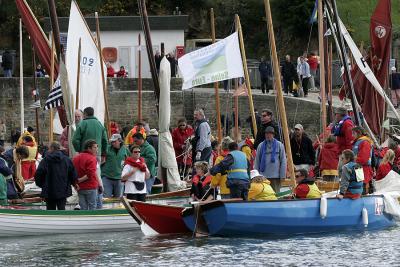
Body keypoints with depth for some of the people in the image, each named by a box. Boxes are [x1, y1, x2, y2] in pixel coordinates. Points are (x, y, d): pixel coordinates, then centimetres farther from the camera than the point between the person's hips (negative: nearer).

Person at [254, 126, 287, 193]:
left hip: (275, 176, -2)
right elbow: (257, 162, 13)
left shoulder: (279, 145, 5)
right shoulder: (261, 146, 10)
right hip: (263, 176, 2)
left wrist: (282, 176, -2)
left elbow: (283, 161, 4)